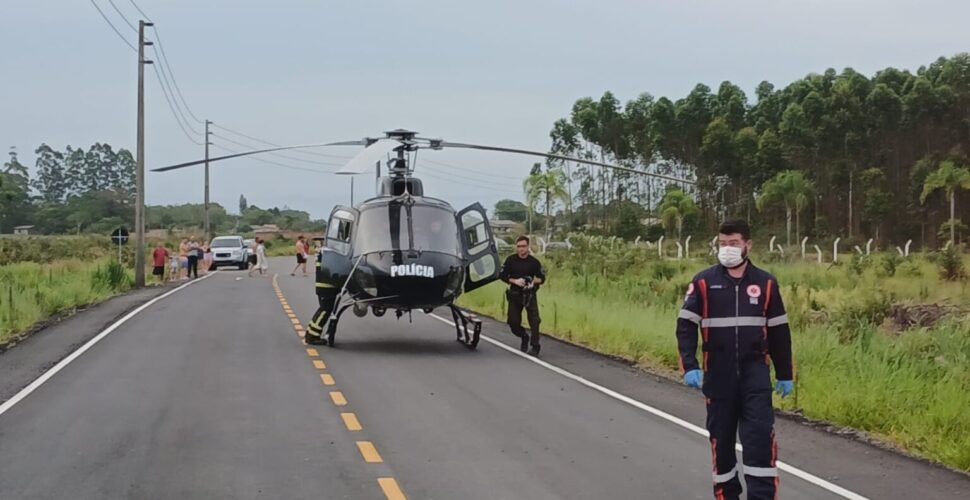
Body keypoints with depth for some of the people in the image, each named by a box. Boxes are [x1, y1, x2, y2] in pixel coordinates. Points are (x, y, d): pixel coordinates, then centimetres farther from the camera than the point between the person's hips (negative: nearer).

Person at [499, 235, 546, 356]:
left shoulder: (534, 262, -2)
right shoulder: (511, 260, 0)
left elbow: (542, 278, 4)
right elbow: (501, 275, 0)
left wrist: (534, 281, -18)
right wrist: (515, 281, -15)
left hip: (530, 295, -2)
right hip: (514, 294, 2)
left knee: (534, 320, -14)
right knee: (513, 322, 2)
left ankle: (535, 346, -10)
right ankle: (524, 337, 31)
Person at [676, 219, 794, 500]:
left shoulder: (765, 283, 3)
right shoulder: (703, 282, -1)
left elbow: (779, 332, 10)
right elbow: (686, 326, -4)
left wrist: (785, 374, 11)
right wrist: (689, 366, -16)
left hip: (754, 370, 0)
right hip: (718, 374, 0)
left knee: (760, 435, -11)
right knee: (721, 437, 8)